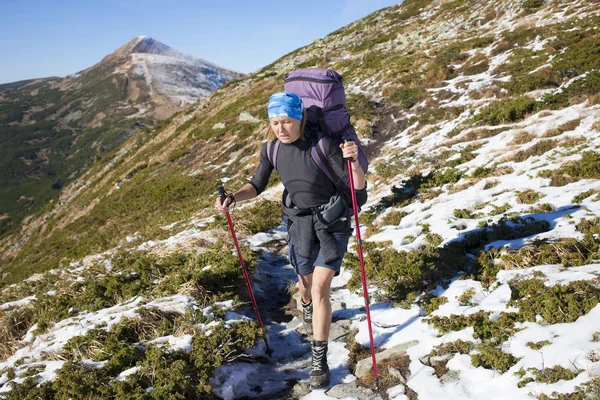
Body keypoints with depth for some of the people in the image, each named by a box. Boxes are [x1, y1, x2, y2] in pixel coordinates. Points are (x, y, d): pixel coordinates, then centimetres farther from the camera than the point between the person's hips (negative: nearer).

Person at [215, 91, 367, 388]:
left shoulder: (323, 145, -25)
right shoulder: (272, 147, -11)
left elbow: (358, 190, -24)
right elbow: (257, 185, 3)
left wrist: (354, 161, -44)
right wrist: (232, 198, -16)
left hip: (332, 224, -4)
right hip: (299, 223, 4)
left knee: (320, 289, -11)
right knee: (305, 282, 21)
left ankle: (320, 360, 3)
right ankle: (307, 306, 60)